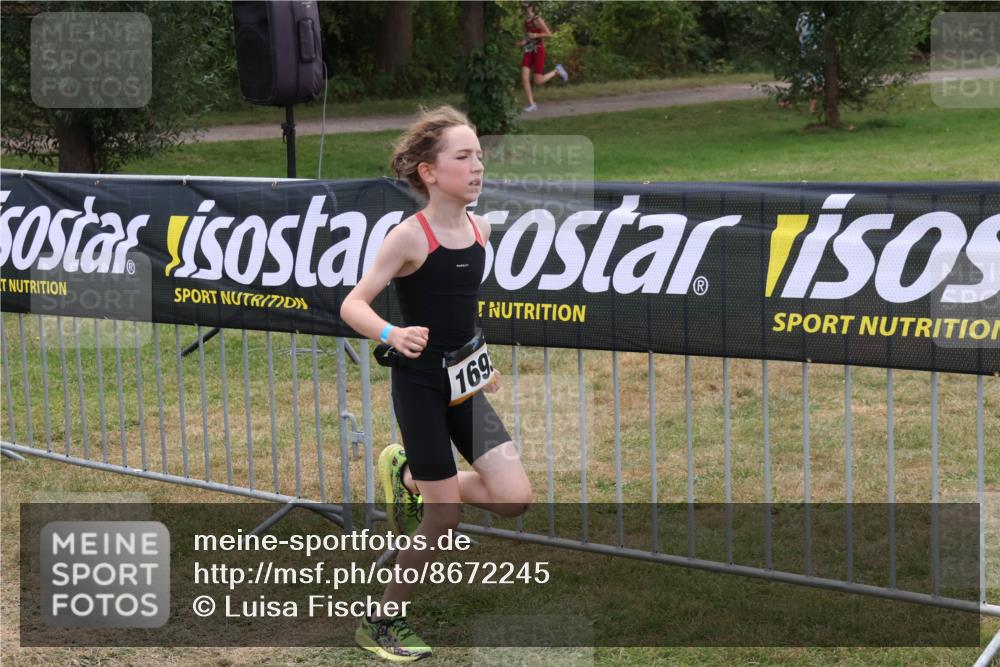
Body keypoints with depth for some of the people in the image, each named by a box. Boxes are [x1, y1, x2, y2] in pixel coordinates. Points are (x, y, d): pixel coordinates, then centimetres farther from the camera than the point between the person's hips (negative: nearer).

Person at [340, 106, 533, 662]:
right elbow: (353, 305, -17)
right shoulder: (410, 237, -17)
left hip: (464, 386, 6)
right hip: (421, 386, -6)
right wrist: (391, 335, -35)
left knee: (516, 499, -3)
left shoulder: (480, 229, 3)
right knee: (445, 517, -2)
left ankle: (409, 479, 21)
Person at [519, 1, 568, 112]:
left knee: (538, 81, -5)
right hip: (528, 51, 6)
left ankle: (557, 71, 21)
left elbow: (549, 34, -14)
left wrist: (535, 36, -20)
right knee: (524, 78, -10)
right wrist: (523, 42, 5)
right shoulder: (526, 22, 10)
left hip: (538, 51, -6)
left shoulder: (538, 20, -11)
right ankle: (531, 104, -1)